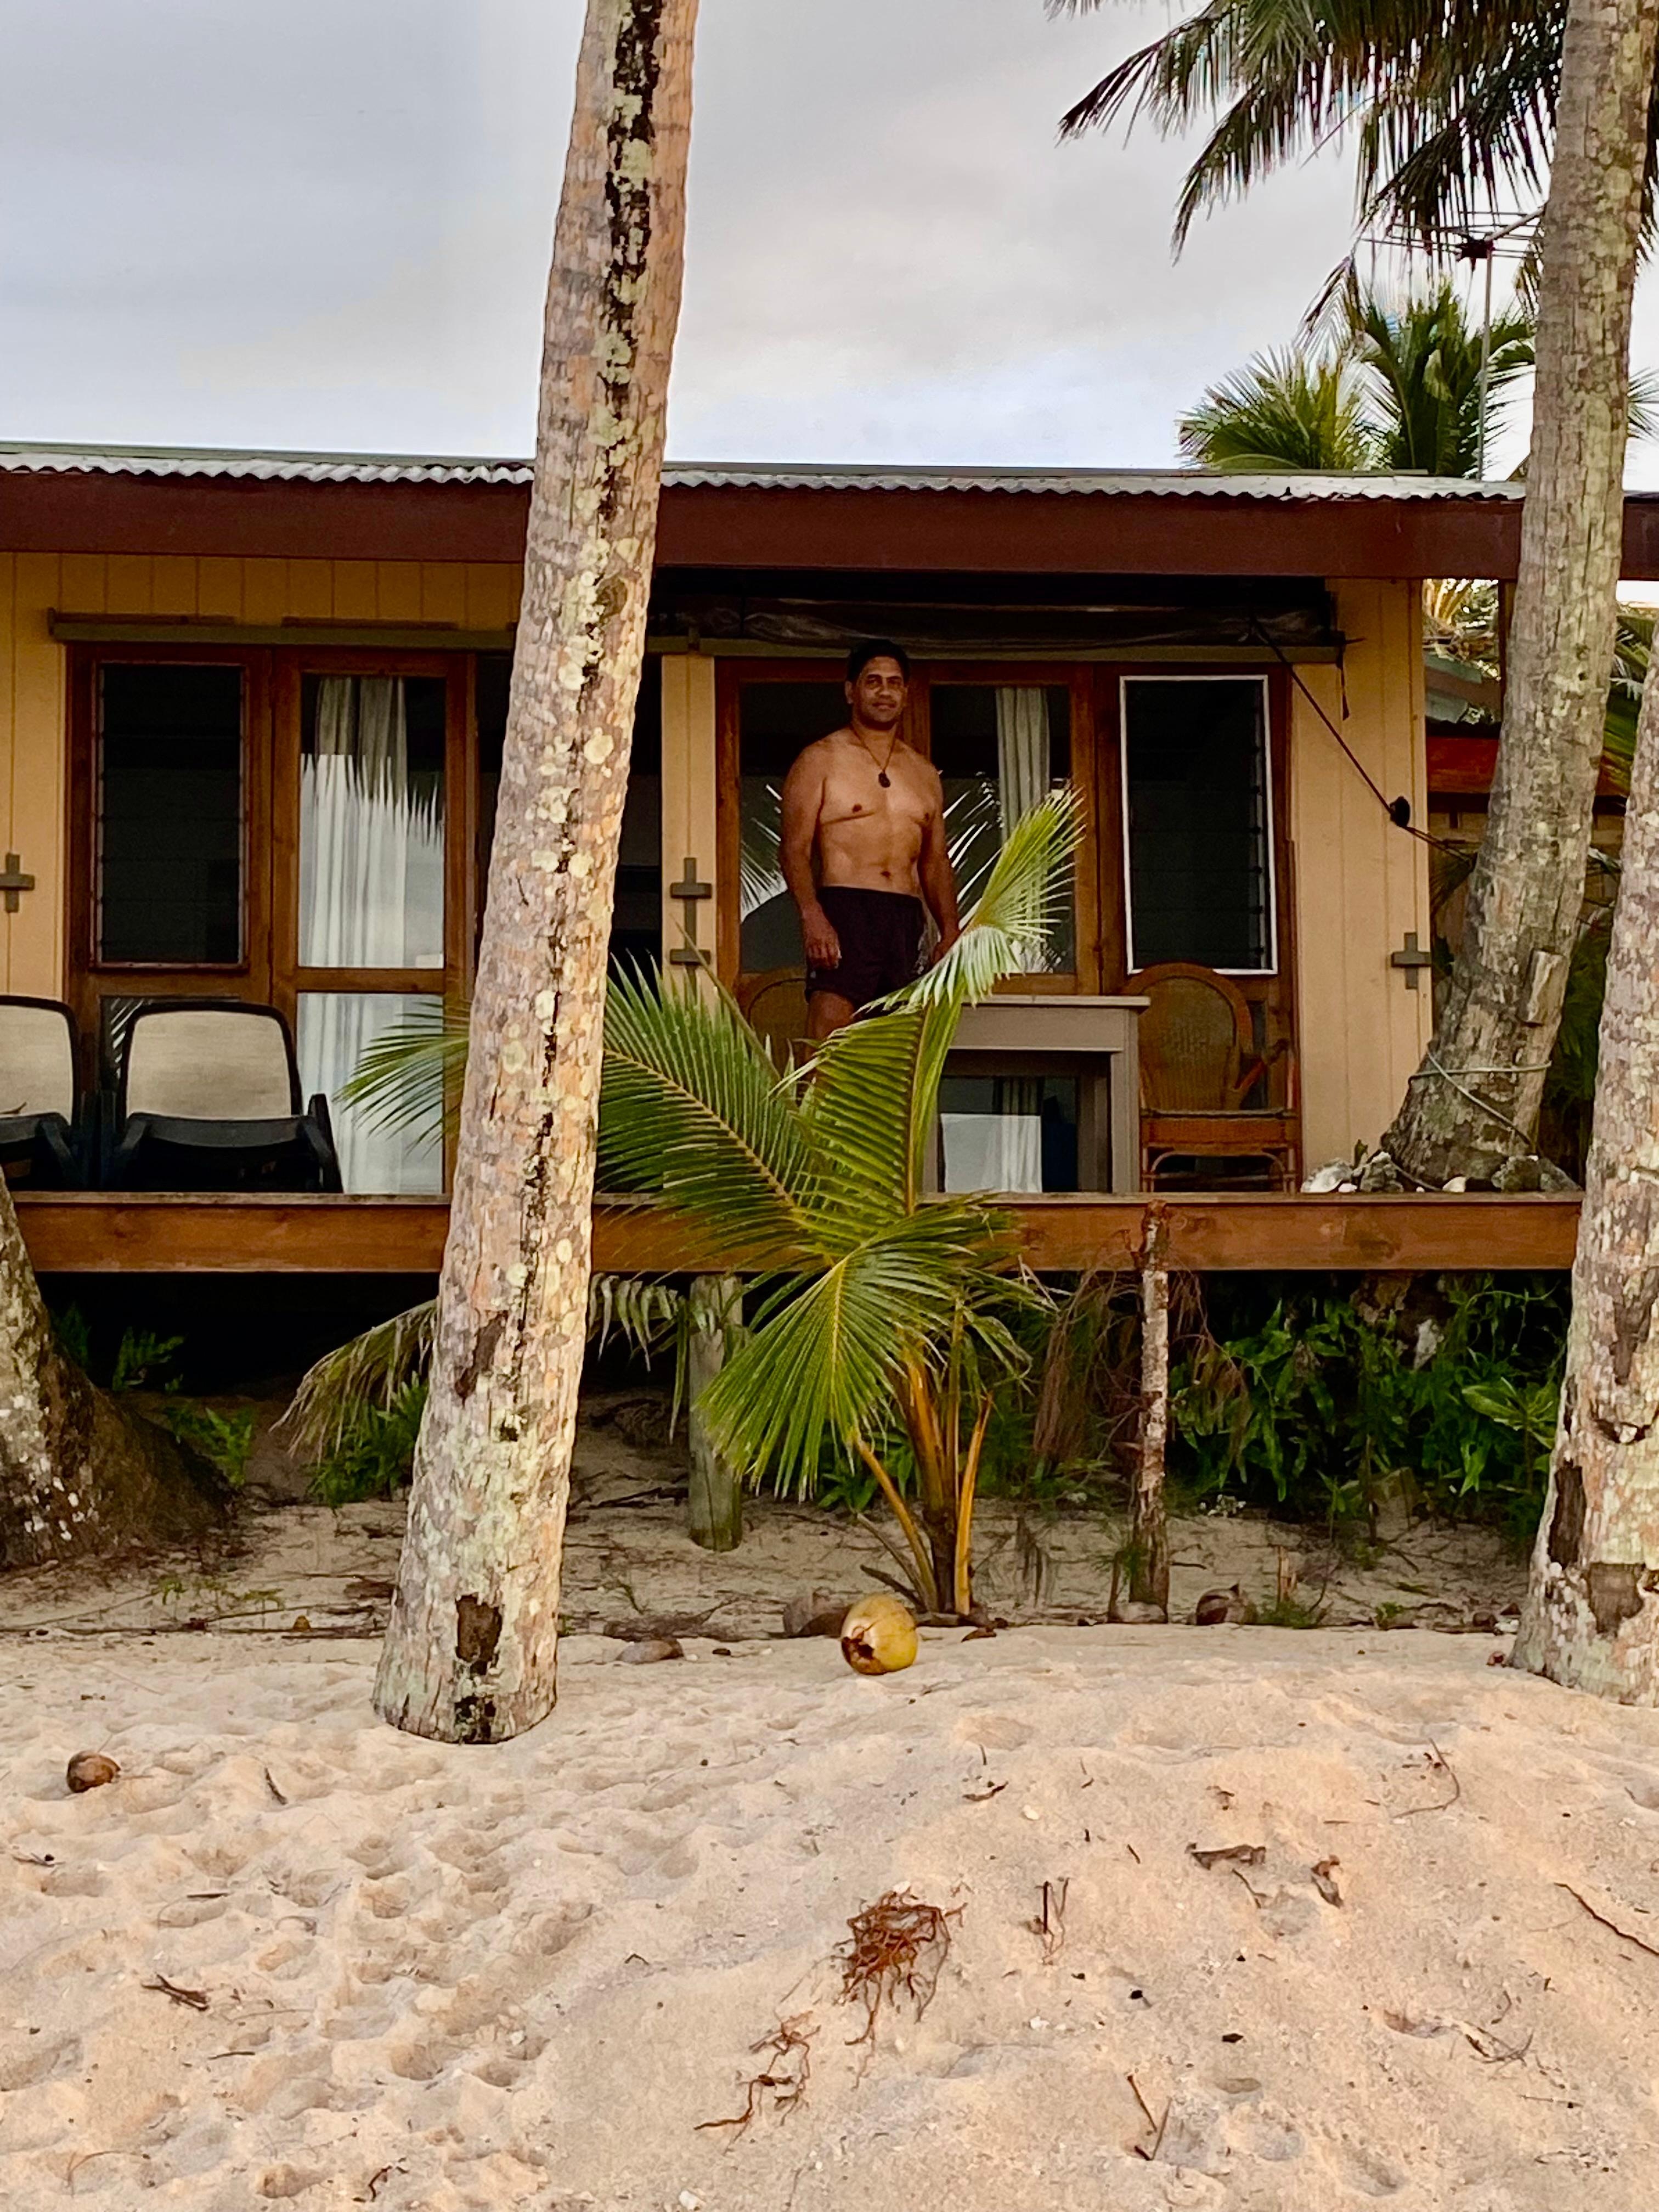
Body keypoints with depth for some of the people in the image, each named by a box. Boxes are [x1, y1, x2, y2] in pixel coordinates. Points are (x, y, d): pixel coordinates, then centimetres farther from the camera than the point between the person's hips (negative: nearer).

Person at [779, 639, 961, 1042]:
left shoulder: (924, 773, 21)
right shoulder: (821, 760, 5)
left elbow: (935, 862, 23)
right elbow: (794, 848, -4)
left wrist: (950, 930, 9)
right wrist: (812, 915, -20)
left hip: (907, 918, 5)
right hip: (844, 909, -5)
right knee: (829, 1035, -18)